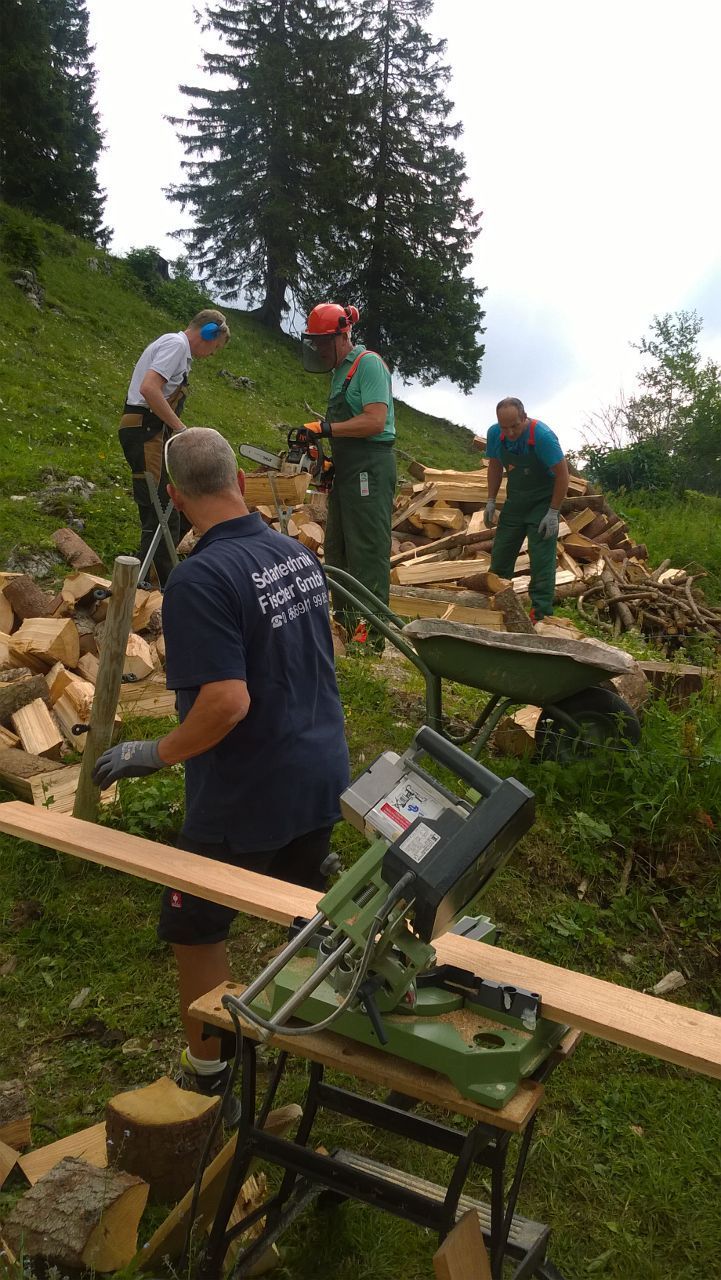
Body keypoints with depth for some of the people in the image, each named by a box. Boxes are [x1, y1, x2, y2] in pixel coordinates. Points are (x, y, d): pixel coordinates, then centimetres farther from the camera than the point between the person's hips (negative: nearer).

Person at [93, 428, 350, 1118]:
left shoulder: (198, 580, -24)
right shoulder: (300, 555, 1)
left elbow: (227, 702, -30)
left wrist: (152, 754, -15)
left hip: (245, 798, -7)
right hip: (321, 776, 7)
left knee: (195, 930, 14)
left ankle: (205, 1077, 29)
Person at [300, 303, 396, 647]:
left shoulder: (368, 364, -11)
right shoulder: (340, 370, 18)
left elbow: (375, 422, -22)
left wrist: (325, 428, -21)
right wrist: (330, 459, 10)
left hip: (370, 470, -10)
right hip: (346, 471, 10)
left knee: (367, 553, -8)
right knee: (337, 549, 15)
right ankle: (345, 618, 25)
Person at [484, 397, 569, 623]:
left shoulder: (542, 435, -26)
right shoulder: (495, 434, -11)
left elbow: (562, 474, -21)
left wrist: (553, 513, -21)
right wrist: (491, 501, 2)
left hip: (542, 502, -5)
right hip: (514, 501, 6)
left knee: (542, 559, -10)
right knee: (500, 554, 9)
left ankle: (541, 615, -6)